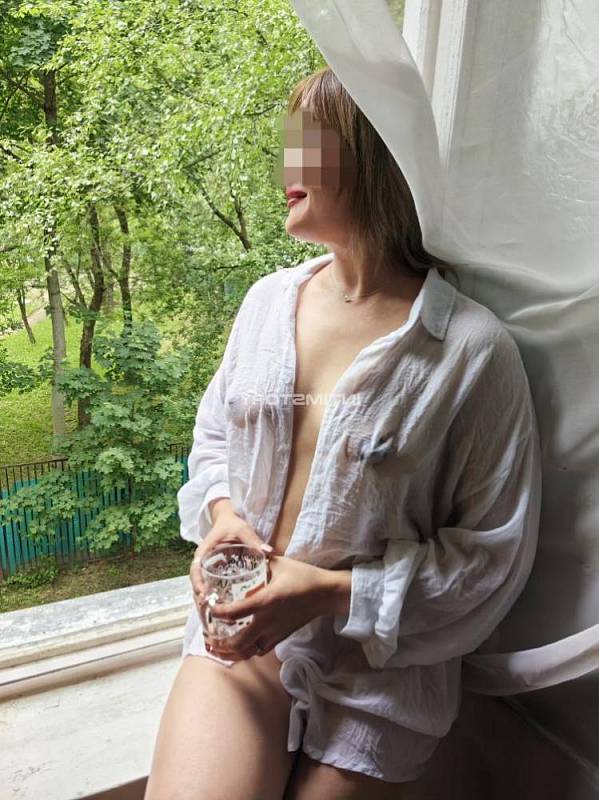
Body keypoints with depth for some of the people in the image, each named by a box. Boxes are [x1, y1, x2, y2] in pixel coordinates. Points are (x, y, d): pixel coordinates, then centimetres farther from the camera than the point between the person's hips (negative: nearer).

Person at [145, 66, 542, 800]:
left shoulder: (473, 350, -16)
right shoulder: (269, 299, -1)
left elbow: (491, 549, -11)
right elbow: (214, 431, 12)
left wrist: (334, 593, -18)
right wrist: (219, 512, -8)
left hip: (376, 669, -2)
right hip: (238, 628, 3)